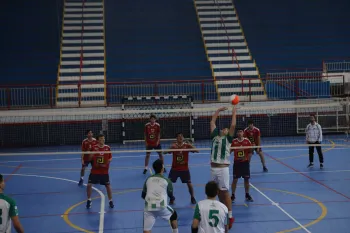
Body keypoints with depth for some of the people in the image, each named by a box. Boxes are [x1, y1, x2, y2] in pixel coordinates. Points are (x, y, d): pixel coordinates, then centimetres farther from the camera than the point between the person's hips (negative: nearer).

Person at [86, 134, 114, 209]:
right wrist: (92, 155, -19)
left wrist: (109, 161, -14)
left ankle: (110, 201, 20)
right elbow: (90, 159, 1)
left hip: (104, 171, 1)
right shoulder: (94, 148, -6)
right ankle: (89, 200, 14)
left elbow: (110, 158, 7)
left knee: (108, 185, 3)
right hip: (95, 170, 0)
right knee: (89, 185, -6)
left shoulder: (107, 148, -3)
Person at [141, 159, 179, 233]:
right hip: (161, 207, -2)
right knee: (174, 215, 28)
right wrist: (173, 197, 44)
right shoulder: (166, 180, 6)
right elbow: (171, 195, 19)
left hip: (149, 208, 2)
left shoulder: (148, 179, 15)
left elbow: (143, 196, 22)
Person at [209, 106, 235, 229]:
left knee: (225, 192, -3)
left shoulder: (228, 139, 4)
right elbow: (212, 122, 18)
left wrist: (234, 113, 3)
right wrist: (218, 110, 21)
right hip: (213, 168, 4)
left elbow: (233, 125, -6)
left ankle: (230, 216, 2)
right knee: (219, 193, 12)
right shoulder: (215, 136, 15)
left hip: (223, 168, -4)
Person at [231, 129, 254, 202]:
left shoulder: (247, 141, -4)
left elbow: (250, 152, 2)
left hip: (245, 162, 1)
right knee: (235, 180, 1)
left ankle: (247, 195, 22)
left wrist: (248, 160, -2)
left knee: (246, 179, 8)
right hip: (237, 162, -1)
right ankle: (233, 195, 12)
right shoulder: (234, 141, -4)